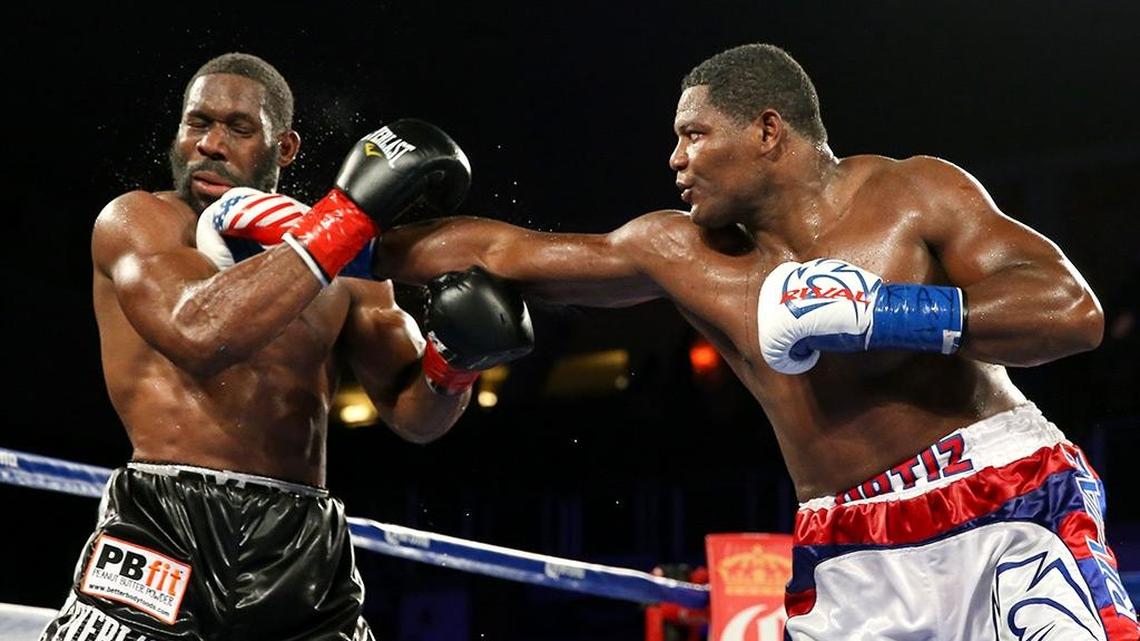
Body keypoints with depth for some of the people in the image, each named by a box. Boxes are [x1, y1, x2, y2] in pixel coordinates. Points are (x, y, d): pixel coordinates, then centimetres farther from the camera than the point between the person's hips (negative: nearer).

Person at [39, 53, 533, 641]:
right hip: (165, 527, -4)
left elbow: (414, 416, 14)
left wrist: (455, 357, -9)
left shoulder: (343, 269, 13)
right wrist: (352, 214, -19)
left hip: (302, 553, 4)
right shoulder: (137, 220, 1)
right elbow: (197, 334, -20)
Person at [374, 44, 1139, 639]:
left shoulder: (916, 194, -5)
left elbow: (1074, 311, -16)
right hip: (853, 563, 4)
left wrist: (878, 309, -23)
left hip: (1014, 513, -4)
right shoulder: (685, 254, 6)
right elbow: (504, 250, 12)